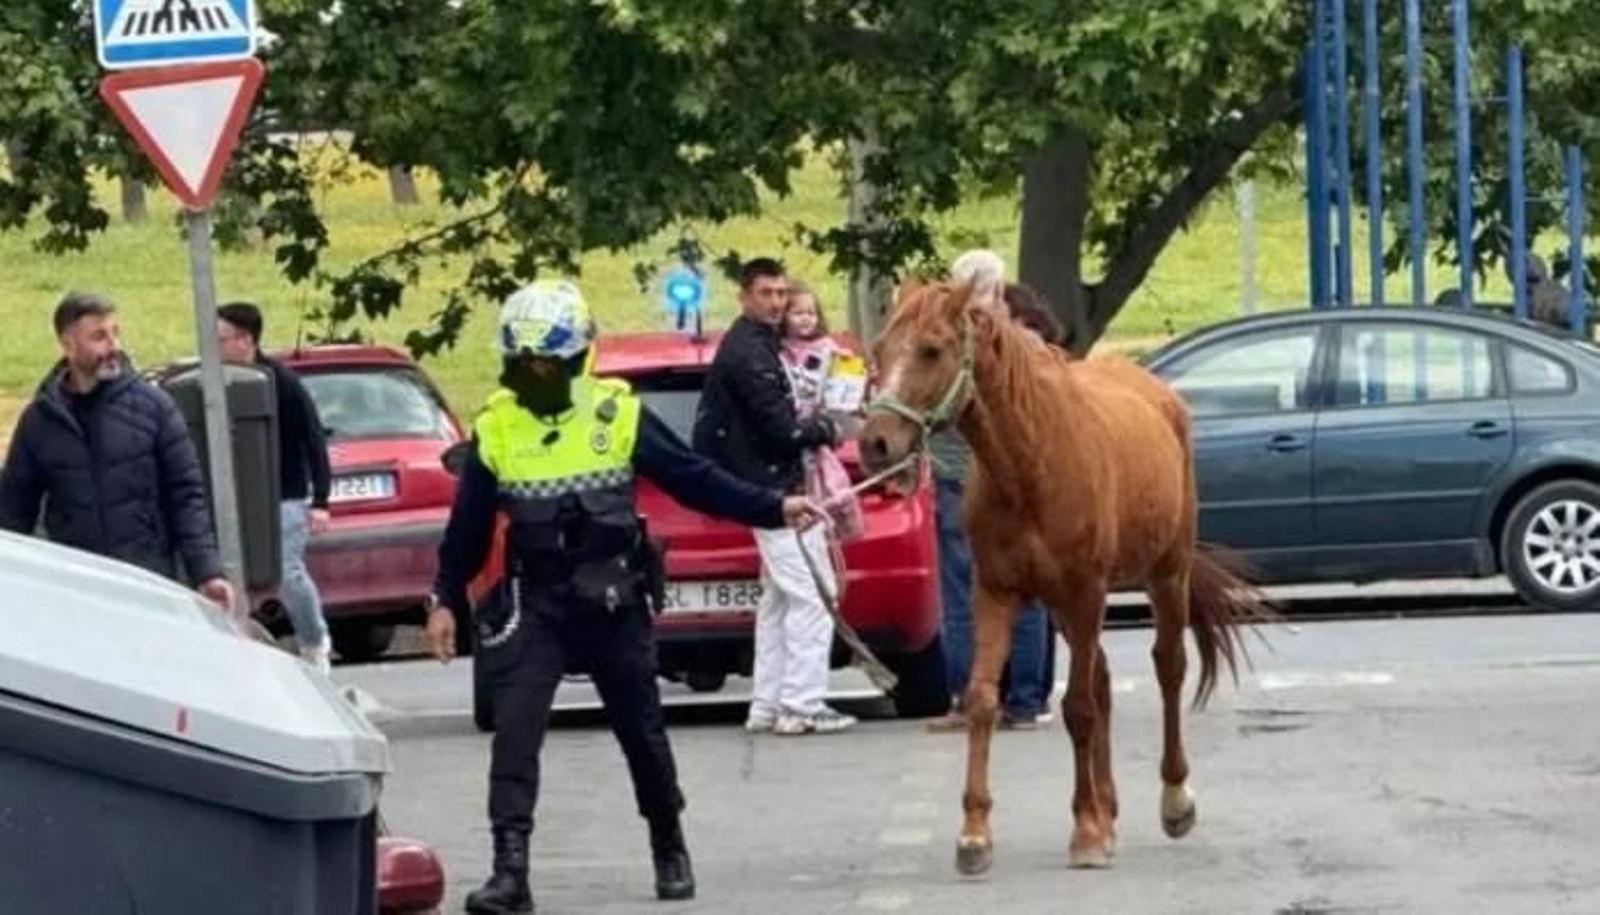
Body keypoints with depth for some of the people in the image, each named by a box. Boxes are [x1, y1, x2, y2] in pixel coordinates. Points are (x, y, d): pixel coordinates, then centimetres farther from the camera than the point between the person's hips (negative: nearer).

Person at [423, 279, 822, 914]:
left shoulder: (620, 415, -4)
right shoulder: (495, 428, -1)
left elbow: (695, 480, -1)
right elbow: (468, 527, 7)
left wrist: (774, 509, -6)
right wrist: (446, 600, 7)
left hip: (616, 603, 0)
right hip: (535, 605, 0)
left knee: (642, 731, 11)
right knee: (515, 732, -12)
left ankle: (670, 850, 31)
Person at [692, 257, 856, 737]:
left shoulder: (755, 344, 15)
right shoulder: (749, 352, -16)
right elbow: (782, 430, -20)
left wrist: (807, 426, 5)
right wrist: (822, 428, -4)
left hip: (770, 487, 11)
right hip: (778, 486, -11)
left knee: (779, 598, 15)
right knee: (812, 594, -9)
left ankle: (767, 705, 18)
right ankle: (802, 704, -10)